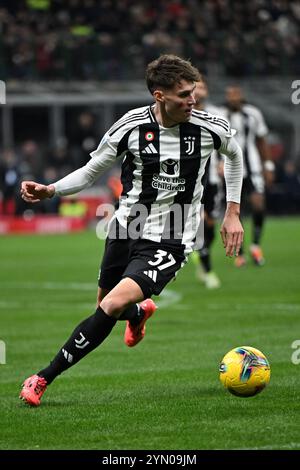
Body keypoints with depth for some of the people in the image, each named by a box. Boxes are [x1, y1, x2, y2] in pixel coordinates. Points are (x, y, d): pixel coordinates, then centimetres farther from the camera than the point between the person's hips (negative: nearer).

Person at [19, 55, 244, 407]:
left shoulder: (211, 128, -10)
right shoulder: (132, 126, -12)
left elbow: (234, 154, 14)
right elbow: (91, 171, 1)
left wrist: (232, 213, 12)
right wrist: (50, 190, -16)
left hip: (169, 242, -2)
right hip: (125, 229, 2)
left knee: (112, 307, -20)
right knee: (104, 303, 19)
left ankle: (44, 378, -10)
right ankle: (141, 312, 58)